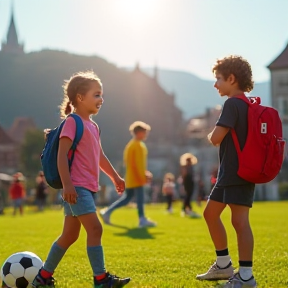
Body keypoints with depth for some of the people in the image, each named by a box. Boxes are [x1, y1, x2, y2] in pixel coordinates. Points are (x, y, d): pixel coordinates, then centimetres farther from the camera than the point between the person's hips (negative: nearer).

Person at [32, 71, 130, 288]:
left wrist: (115, 177, 26)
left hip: (87, 188, 10)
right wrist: (67, 184, -24)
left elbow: (99, 156, 27)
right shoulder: (72, 122, -10)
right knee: (95, 228, -14)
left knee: (70, 235, 13)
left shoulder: (93, 126, 18)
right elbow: (62, 155, -17)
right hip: (76, 187, -10)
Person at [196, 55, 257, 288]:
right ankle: (224, 265, 25)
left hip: (239, 174, -11)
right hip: (230, 173, 11)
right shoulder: (248, 104, 15)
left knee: (239, 220, -9)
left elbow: (216, 138, -19)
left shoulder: (232, 103, -15)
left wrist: (211, 134, 3)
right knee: (211, 213, 16)